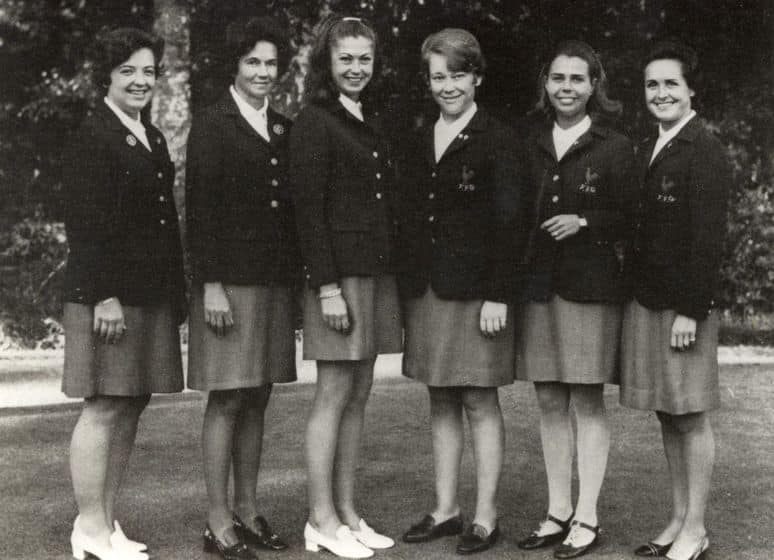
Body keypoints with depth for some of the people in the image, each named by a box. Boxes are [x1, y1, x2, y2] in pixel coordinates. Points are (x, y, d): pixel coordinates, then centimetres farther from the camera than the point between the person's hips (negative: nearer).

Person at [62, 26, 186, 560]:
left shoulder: (154, 138, 17)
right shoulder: (92, 137, -8)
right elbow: (84, 224, -14)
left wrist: (177, 294, 15)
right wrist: (104, 295, -19)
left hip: (152, 294, 8)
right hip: (108, 294, -8)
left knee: (132, 407, 11)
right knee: (105, 408, -4)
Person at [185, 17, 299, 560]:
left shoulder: (285, 130, 14)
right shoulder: (212, 125, -3)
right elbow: (201, 211, -9)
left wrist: (297, 278, 9)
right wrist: (211, 286, -14)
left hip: (276, 280, 6)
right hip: (229, 281, -6)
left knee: (258, 398, 10)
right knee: (227, 399, -2)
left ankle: (248, 510, 20)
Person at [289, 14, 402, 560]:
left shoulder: (372, 121, 16)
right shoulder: (314, 122, -6)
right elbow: (309, 210, -12)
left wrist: (393, 273, 11)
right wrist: (328, 287, -17)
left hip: (379, 272, 7)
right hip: (340, 272, -7)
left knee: (359, 395, 9)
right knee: (334, 394, -3)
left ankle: (347, 511, 17)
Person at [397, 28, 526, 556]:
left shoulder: (497, 140, -5)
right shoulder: (420, 143, 12)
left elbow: (508, 223, -10)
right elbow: (410, 220, 12)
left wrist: (498, 296, -15)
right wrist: (408, 285, 6)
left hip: (476, 290, -6)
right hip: (427, 290, 6)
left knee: (480, 402, 1)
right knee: (441, 402, 12)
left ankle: (486, 517, 11)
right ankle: (446, 509, 21)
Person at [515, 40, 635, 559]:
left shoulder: (615, 148, -1)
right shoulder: (531, 146, 11)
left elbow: (631, 220, -1)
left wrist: (585, 222, -16)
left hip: (592, 285, -4)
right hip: (537, 284, 4)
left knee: (588, 401, 0)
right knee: (550, 403, 8)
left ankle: (587, 518, 9)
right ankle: (558, 513, 18)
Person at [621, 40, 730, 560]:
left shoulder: (705, 150, -10)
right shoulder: (649, 151, 14)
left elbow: (708, 238, -15)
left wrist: (691, 309, -18)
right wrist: (641, 294, 10)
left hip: (684, 303, -8)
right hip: (646, 300, 8)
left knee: (691, 416, 1)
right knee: (667, 415, 13)